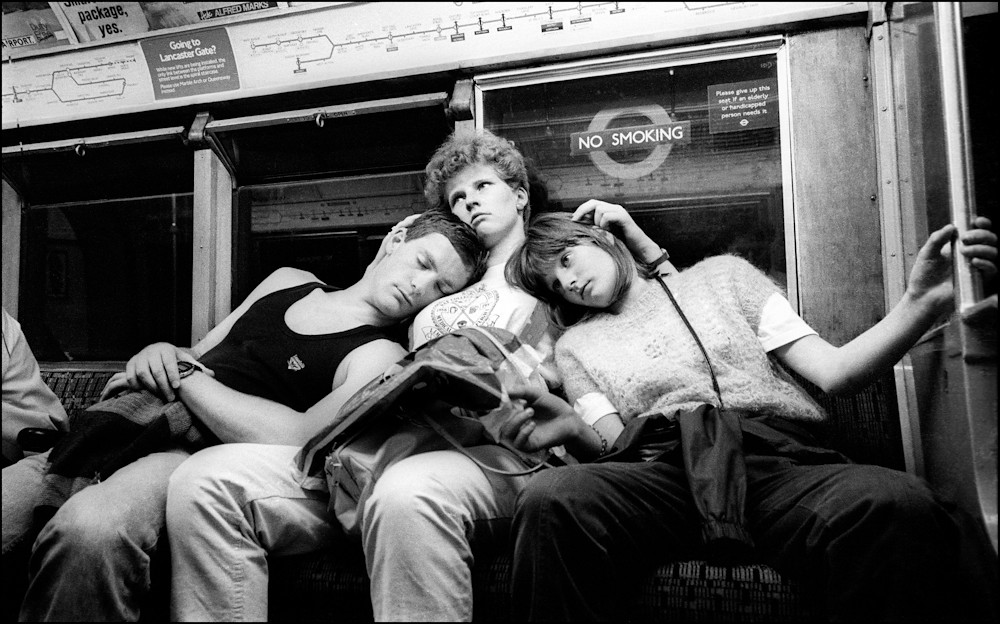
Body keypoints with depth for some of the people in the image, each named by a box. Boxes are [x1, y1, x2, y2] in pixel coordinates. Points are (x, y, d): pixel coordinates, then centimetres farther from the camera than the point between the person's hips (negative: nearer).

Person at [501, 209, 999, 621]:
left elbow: (834, 372, 13)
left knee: (896, 502, -34)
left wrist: (921, 301, -3)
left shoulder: (722, 274, 22)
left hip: (779, 457, 1)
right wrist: (574, 430, -14)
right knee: (550, 500, -36)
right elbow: (613, 447, 9)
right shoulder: (576, 346, 23)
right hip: (657, 468, 0)